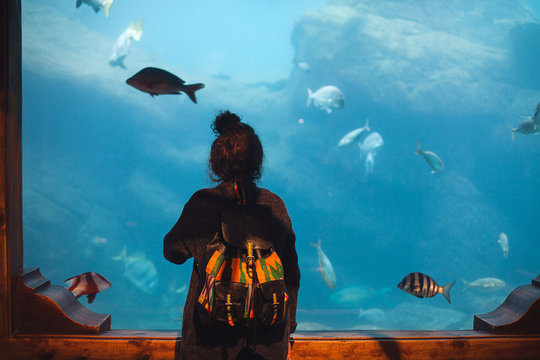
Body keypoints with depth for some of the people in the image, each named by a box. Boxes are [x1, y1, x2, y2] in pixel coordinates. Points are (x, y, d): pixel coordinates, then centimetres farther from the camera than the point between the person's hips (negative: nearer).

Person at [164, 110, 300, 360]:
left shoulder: (203, 202, -14)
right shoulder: (275, 205, -6)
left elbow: (172, 251, 2)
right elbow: (291, 273, 0)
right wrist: (287, 329, 13)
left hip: (211, 340, -2)